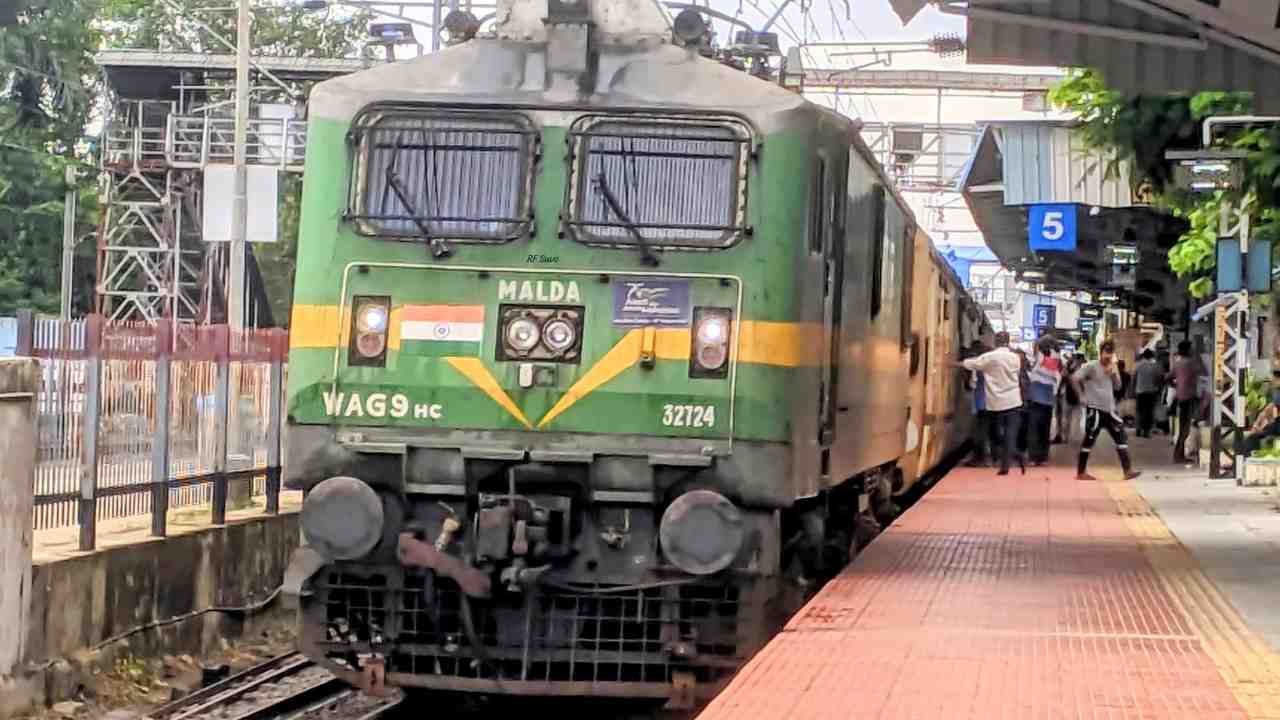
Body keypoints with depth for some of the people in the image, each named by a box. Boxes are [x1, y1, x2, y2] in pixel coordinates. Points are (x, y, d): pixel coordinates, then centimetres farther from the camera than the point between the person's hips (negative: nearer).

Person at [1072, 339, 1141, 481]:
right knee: (1089, 439, -2)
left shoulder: (1112, 367, 11)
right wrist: (1083, 395, -11)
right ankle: (1081, 472, 7)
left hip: (1109, 409, 7)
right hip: (1095, 409, -7)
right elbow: (1075, 378, -18)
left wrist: (1114, 374, -5)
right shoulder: (1091, 367, -11)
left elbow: (1117, 386, 13)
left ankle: (1127, 470, 1)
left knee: (1121, 437, 1)